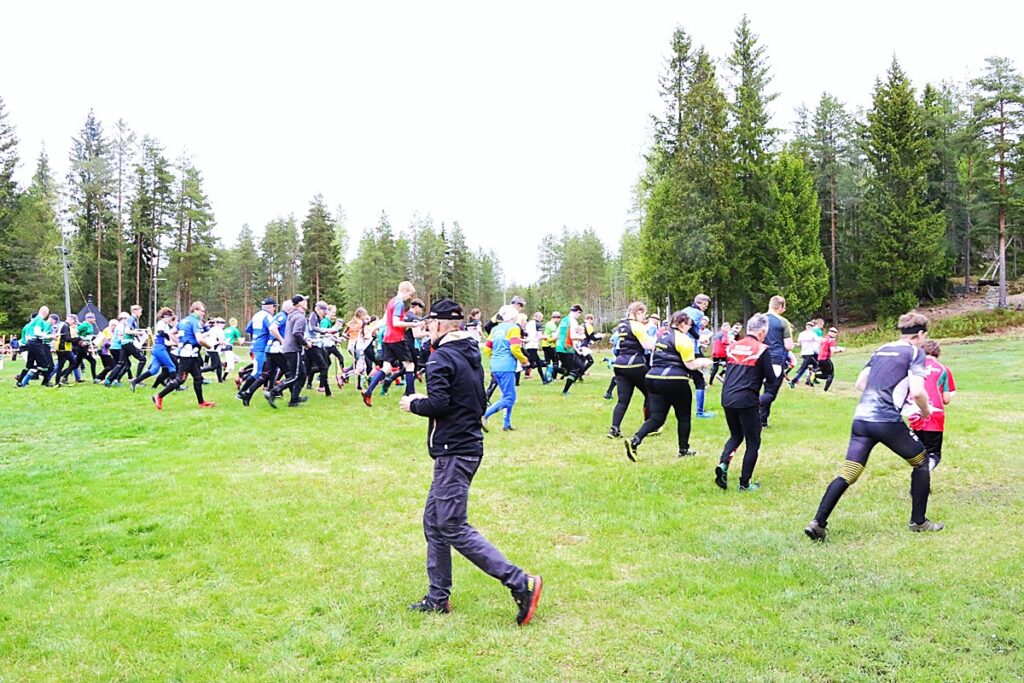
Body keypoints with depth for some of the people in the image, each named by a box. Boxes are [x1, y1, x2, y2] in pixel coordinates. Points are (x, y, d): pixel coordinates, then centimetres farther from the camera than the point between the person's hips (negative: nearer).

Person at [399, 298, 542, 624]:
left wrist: (413, 404, -3)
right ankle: (438, 598, 22)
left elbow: (438, 404, -23)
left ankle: (520, 583, -10)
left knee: (453, 528, -8)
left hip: (453, 451, -10)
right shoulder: (471, 355, 14)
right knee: (434, 521, 16)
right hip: (469, 445, 10)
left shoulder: (441, 357, -14)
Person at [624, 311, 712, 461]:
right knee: (683, 417, 14)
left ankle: (634, 441, -14)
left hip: (653, 378, 7)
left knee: (656, 417, 6)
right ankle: (684, 449, 23)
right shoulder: (683, 339, -9)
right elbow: (690, 364, -11)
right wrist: (703, 362, 10)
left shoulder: (662, 334, 15)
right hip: (675, 381, -6)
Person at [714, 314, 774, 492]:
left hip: (727, 399, 5)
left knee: (736, 435, 23)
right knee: (753, 442, 10)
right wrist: (777, 372, 18)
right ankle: (745, 483, 10)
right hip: (747, 401, -5)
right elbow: (770, 377, -2)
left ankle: (723, 464, -2)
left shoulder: (732, 346, 10)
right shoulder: (761, 349, -5)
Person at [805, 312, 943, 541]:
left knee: (847, 474, 2)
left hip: (861, 418, 5)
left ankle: (818, 523, -9)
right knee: (921, 461, 19)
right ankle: (918, 521, 24)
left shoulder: (881, 349, 20)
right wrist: (925, 410, 8)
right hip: (888, 421, -5)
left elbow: (860, 383, 21)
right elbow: (918, 391, -11)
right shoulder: (915, 353, 2)